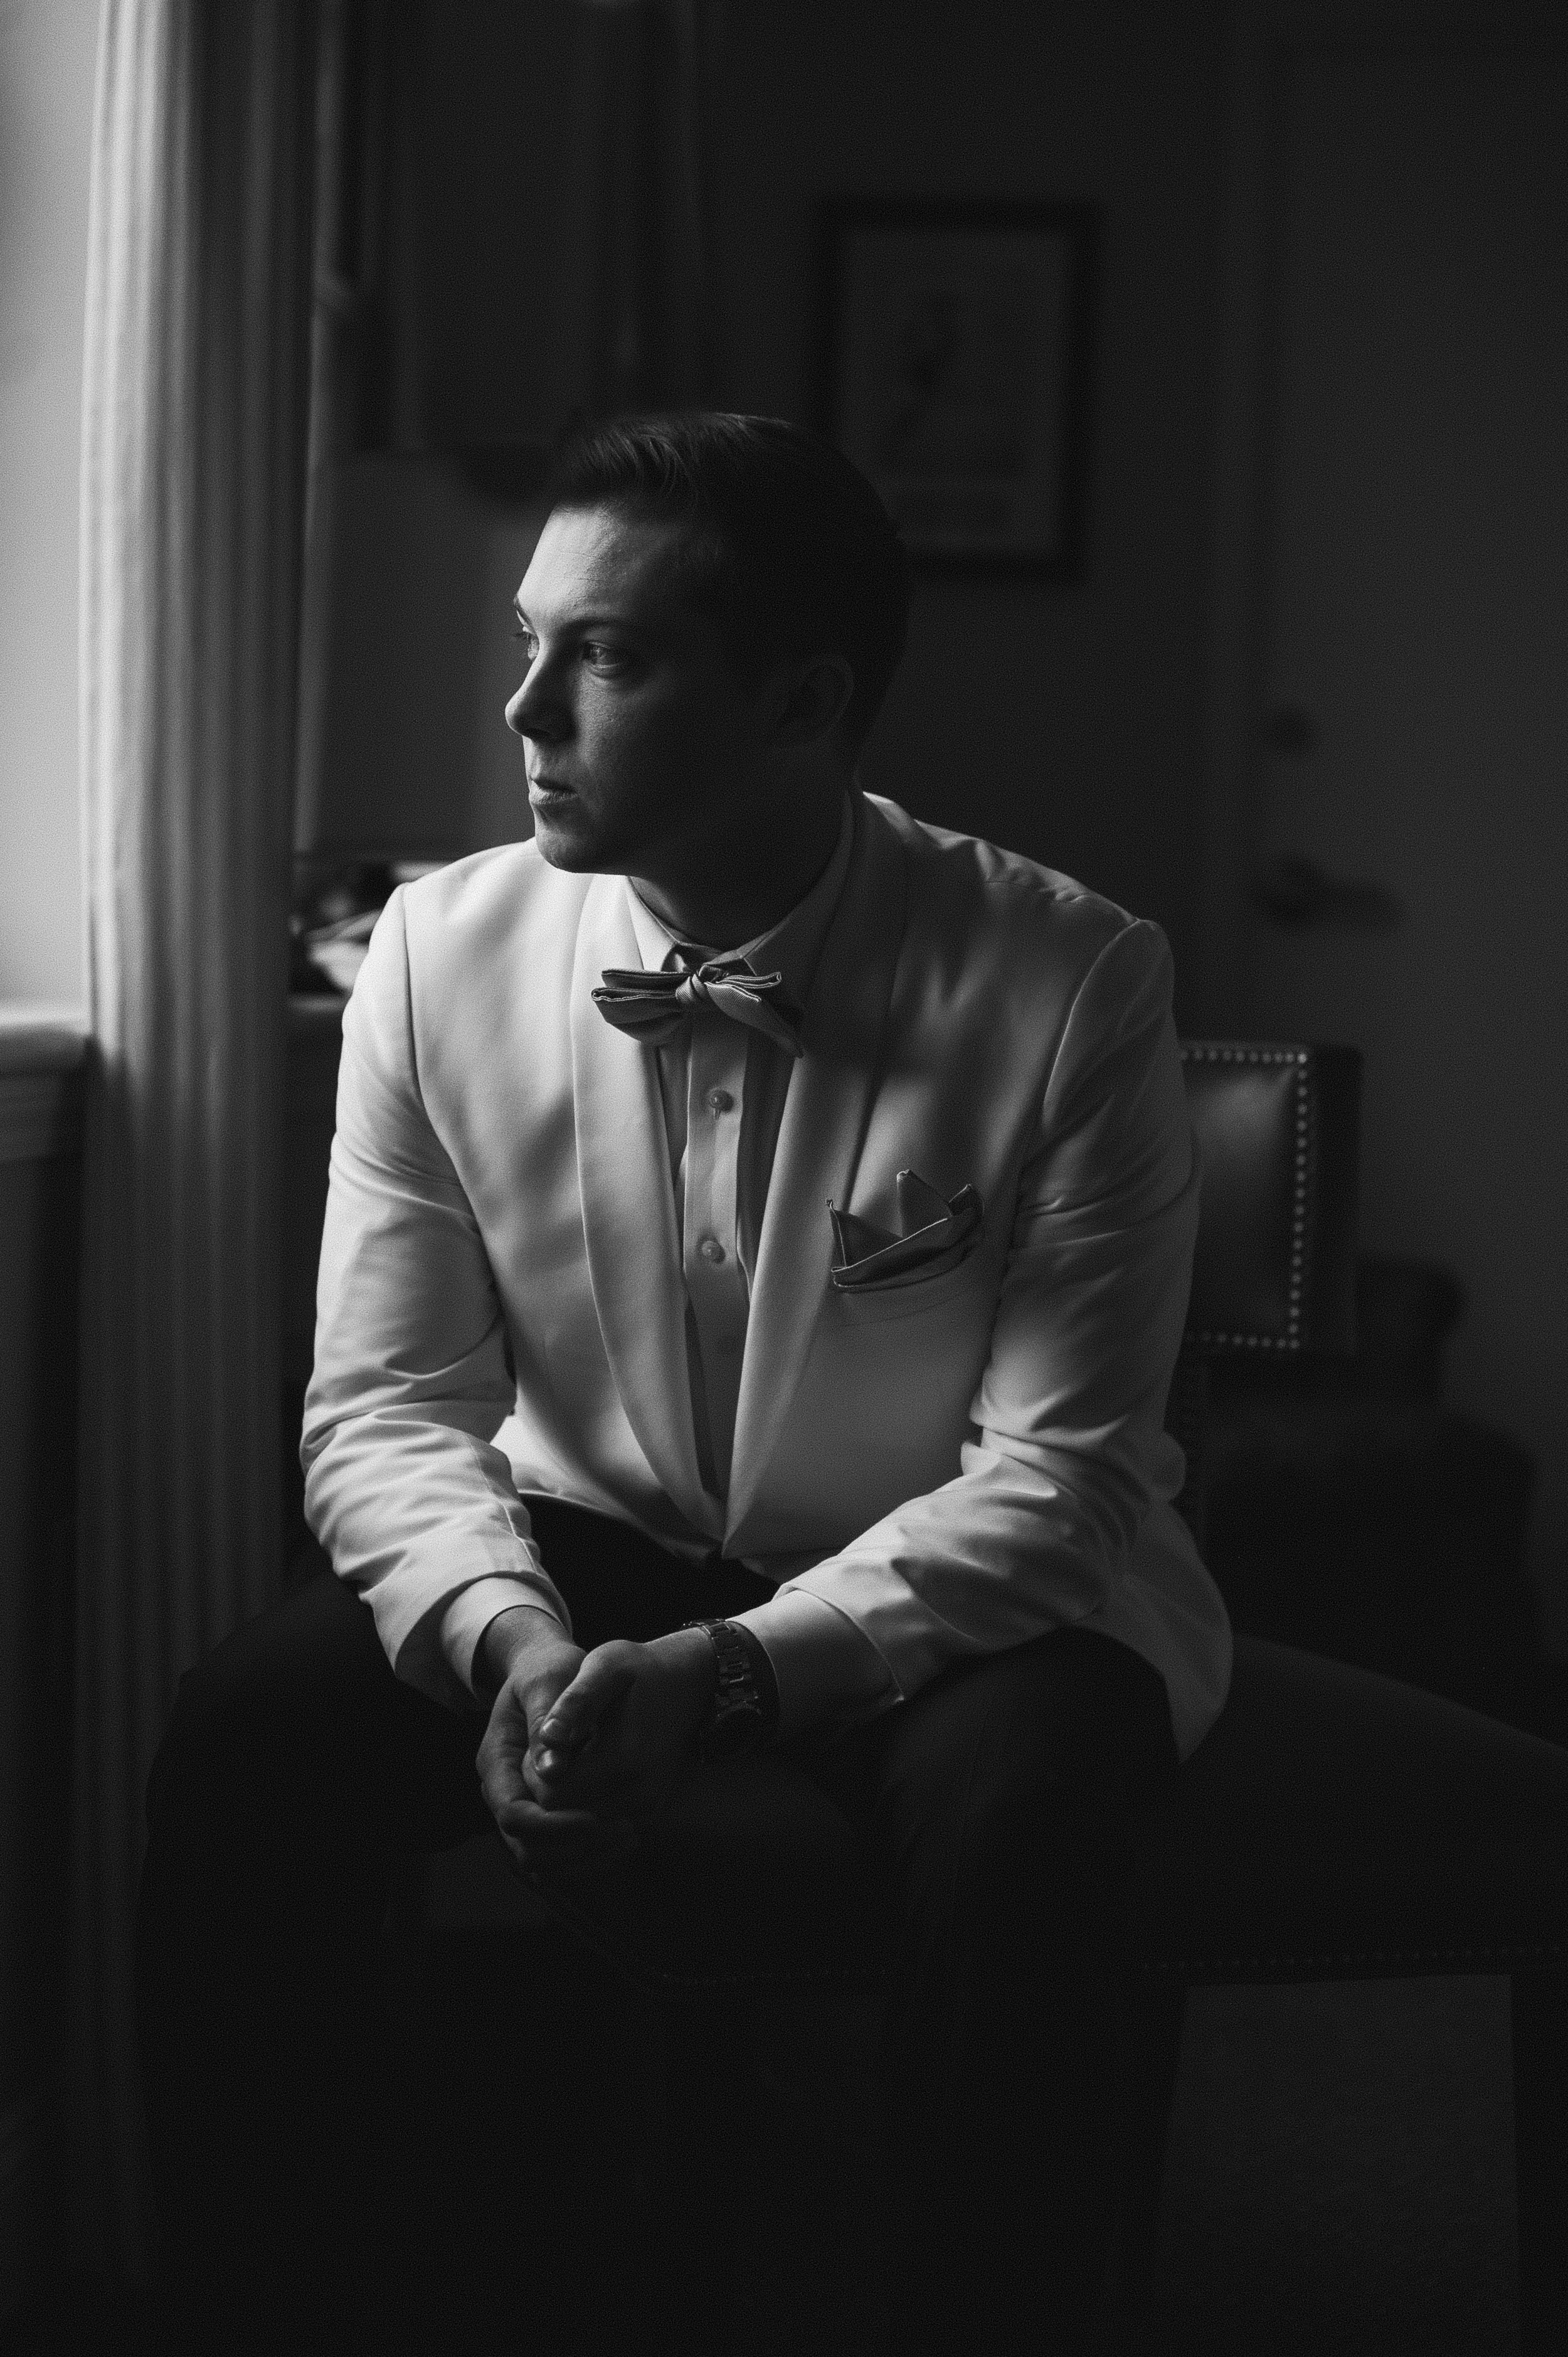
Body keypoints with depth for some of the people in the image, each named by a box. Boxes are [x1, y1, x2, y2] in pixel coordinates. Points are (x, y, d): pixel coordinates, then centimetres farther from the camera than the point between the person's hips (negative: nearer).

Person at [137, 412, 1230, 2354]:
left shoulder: (1067, 988, -17)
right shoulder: (442, 954, -7)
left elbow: (1063, 1465, -17)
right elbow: (387, 1402, -5)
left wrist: (733, 1676, -30)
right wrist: (513, 1647, -25)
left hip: (945, 1604, -2)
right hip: (582, 1558, 3)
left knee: (1005, 1811, -35)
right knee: (245, 1737, -22)